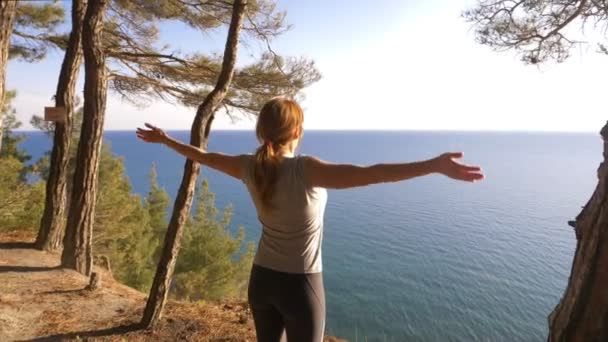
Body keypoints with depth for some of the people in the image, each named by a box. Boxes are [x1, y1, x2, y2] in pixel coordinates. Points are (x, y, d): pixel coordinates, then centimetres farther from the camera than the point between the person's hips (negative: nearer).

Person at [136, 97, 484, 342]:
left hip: (262, 278, 5)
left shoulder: (250, 167, -6)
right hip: (300, 284, -5)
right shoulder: (306, 171, -23)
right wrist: (434, 165, -39)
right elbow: (369, 174, -36)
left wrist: (163, 138, 26)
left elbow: (204, 156, 9)